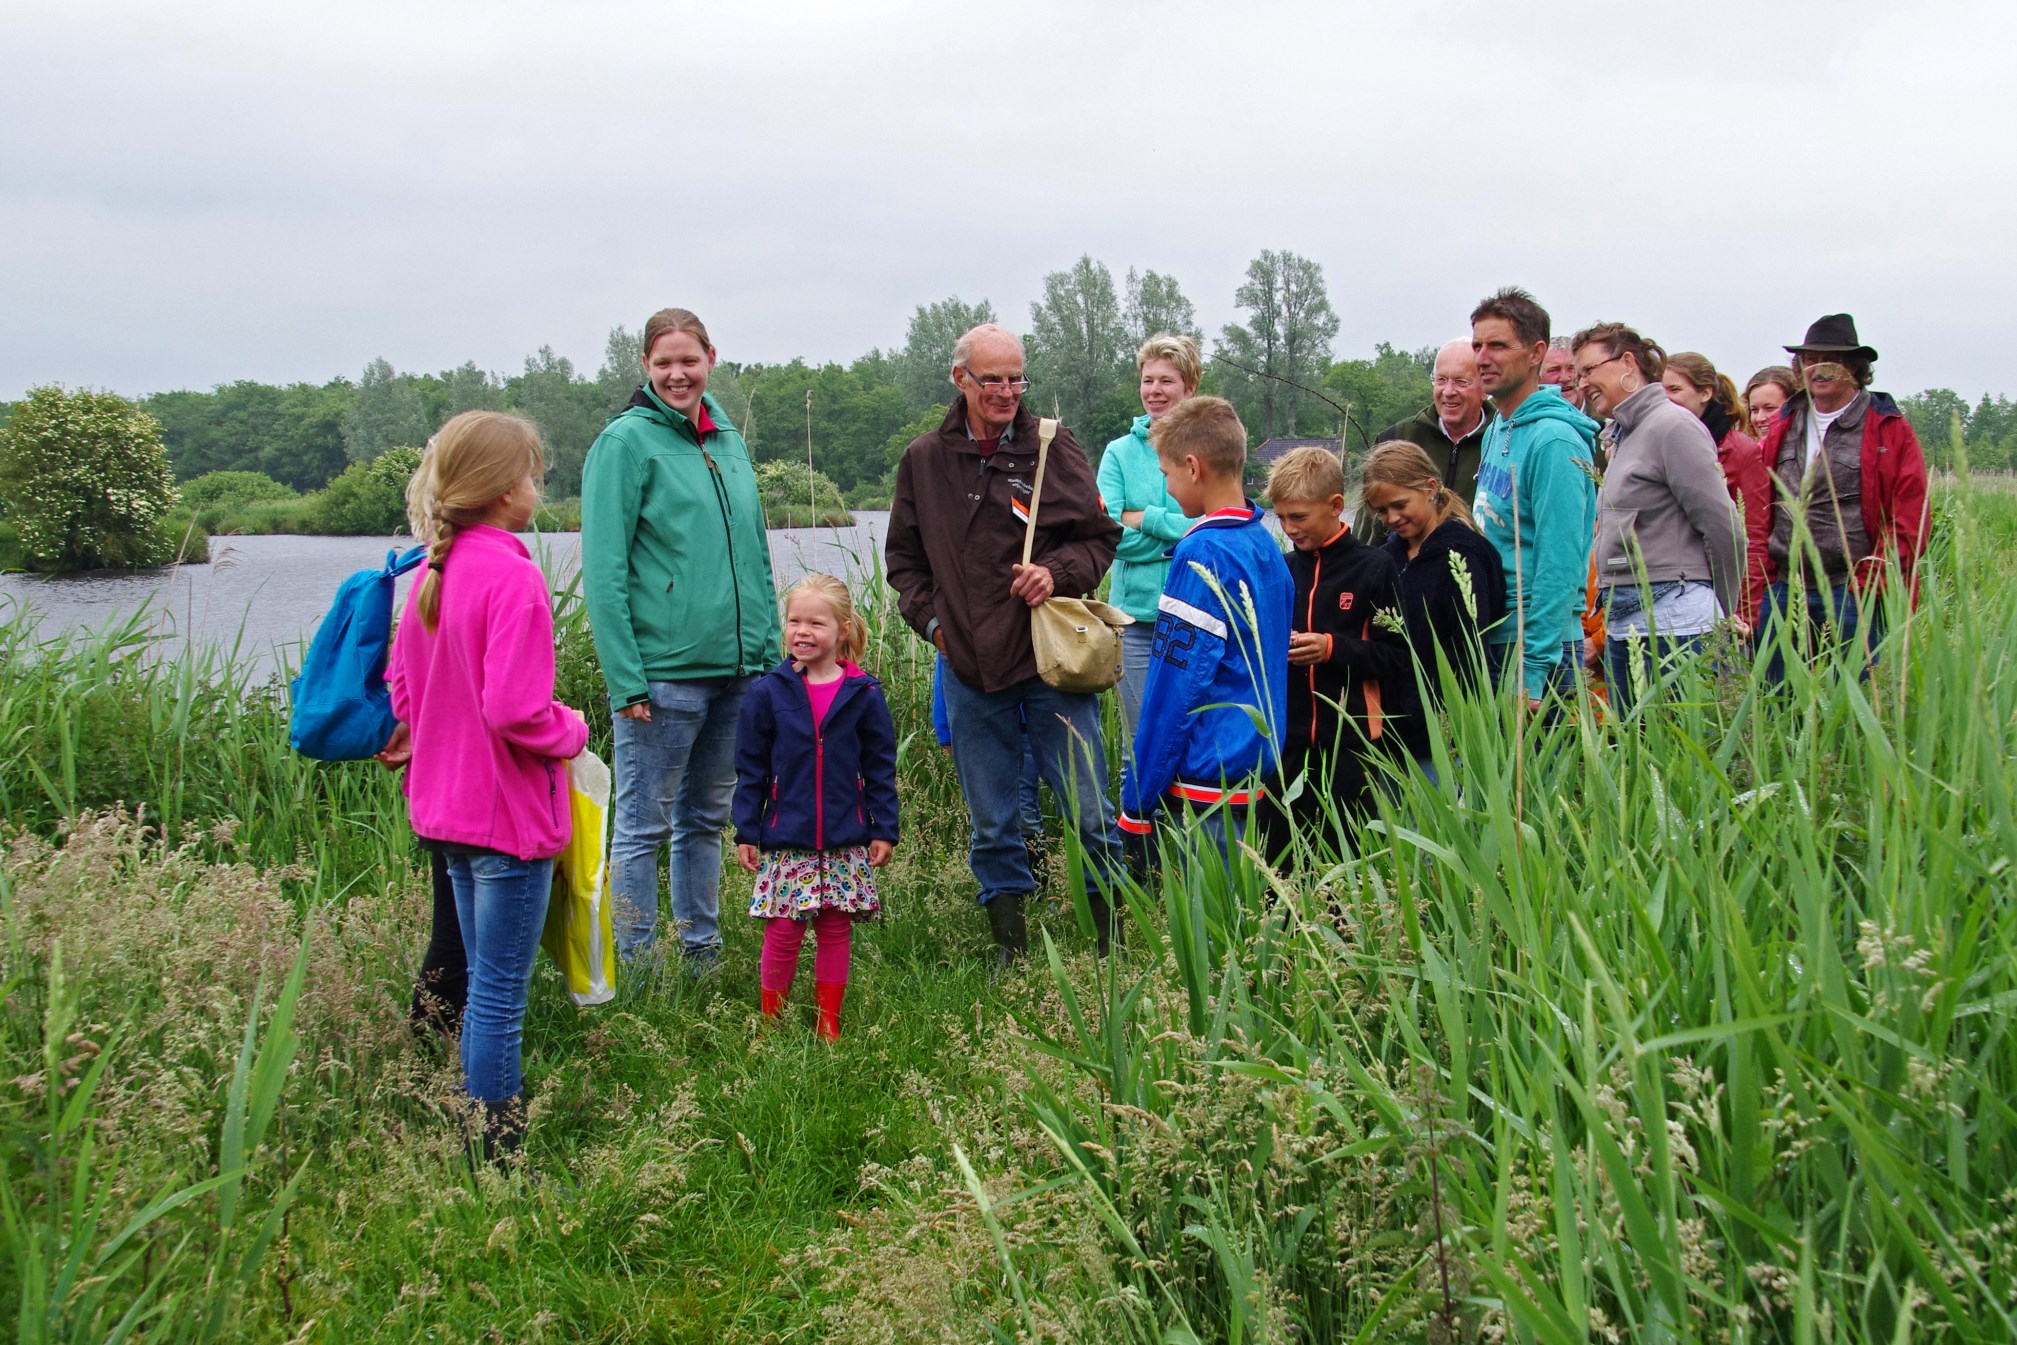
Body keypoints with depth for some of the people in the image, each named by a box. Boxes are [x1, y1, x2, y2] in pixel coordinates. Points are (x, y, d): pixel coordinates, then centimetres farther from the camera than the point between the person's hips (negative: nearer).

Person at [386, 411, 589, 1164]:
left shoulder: (433, 571, 6)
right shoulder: (513, 577, -20)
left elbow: (400, 690, 14)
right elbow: (515, 712, -24)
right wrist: (573, 732, -7)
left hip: (447, 807, 9)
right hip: (509, 814, -9)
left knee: (483, 987, 18)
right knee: (500, 996, -1)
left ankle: (484, 1143, 26)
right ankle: (498, 1158, 6)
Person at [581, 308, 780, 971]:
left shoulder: (728, 441, 13)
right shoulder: (626, 442, -7)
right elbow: (603, 570, -11)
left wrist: (770, 653, 11)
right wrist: (626, 679, -17)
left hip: (736, 668, 7)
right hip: (663, 673, -6)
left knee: (706, 818, 16)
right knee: (643, 825, 1)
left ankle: (703, 954, 26)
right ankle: (637, 968, 10)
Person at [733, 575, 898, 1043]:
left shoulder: (864, 695, 0)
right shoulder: (768, 693, -1)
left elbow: (880, 768, 5)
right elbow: (750, 771, 3)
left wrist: (884, 829, 2)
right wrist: (746, 832, 1)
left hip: (846, 843, 1)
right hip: (786, 841, -1)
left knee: (835, 930, 7)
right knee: (783, 930, -1)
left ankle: (829, 1022, 18)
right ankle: (770, 1018, 14)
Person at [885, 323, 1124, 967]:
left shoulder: (1055, 449, 0)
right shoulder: (923, 461, 6)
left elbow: (1100, 538, 4)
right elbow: (904, 557, 15)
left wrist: (1057, 571, -14)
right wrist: (930, 619, 2)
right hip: (970, 670, 2)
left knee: (1089, 813, 1)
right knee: (991, 823, 11)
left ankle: (1115, 933, 14)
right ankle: (1009, 942, 22)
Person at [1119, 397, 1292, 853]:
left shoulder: (1201, 555, -16)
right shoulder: (1266, 545, 9)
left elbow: (1177, 685, -18)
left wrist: (1138, 797, -12)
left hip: (1207, 781, -9)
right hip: (1256, 765, 9)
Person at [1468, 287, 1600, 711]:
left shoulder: (1554, 441, -15)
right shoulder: (1496, 432, 13)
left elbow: (1560, 565, -20)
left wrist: (1533, 671, -23)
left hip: (1537, 644, -9)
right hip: (1491, 639, 9)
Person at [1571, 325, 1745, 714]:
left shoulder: (1673, 426, -9)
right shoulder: (1622, 436, 18)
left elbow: (1725, 530, -12)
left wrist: (1720, 614, -1)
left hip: (1672, 622, -9)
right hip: (1623, 626, 9)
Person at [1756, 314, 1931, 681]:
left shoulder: (1890, 431, 0)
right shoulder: (1783, 428, 15)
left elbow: (1908, 522, -3)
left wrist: (1871, 583, -10)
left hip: (1852, 594, -4)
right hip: (1783, 592, 5)